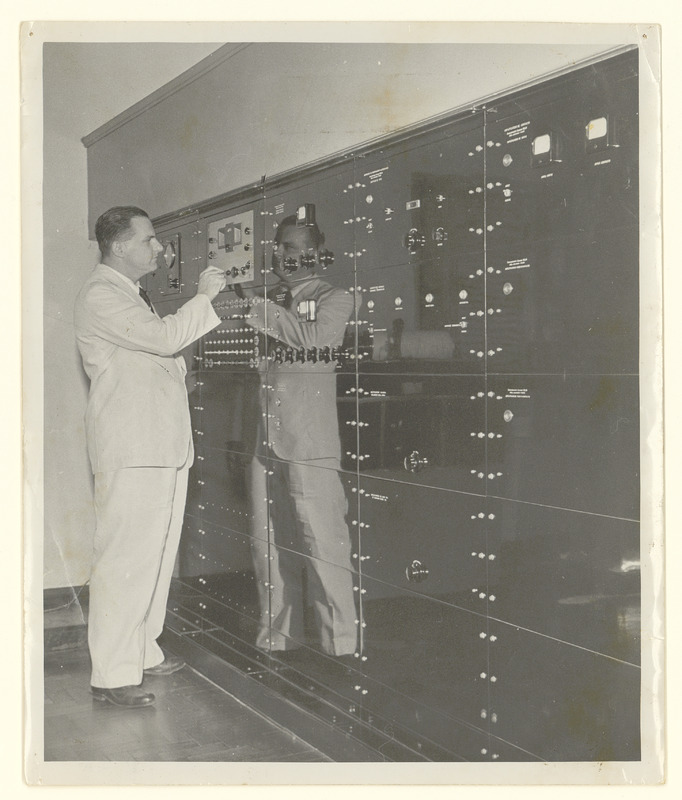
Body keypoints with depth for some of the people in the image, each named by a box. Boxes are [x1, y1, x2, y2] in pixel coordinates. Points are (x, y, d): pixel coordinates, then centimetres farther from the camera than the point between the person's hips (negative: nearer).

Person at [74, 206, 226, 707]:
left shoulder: (131, 295, 23)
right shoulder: (100, 296, -10)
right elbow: (164, 337, -18)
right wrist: (204, 297, -8)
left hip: (163, 445, 10)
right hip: (130, 448, -10)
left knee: (157, 553, 13)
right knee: (125, 557, -8)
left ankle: (143, 651, 24)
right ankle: (112, 674, -3)